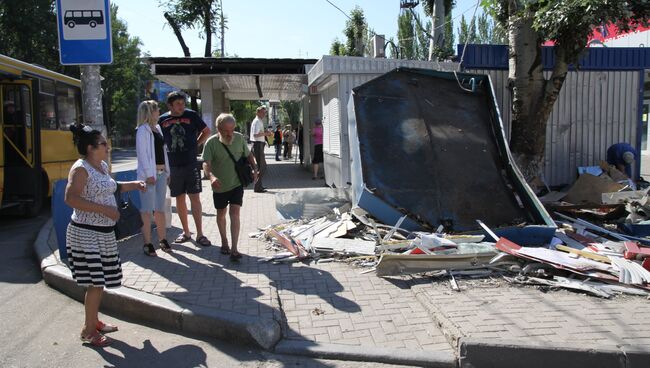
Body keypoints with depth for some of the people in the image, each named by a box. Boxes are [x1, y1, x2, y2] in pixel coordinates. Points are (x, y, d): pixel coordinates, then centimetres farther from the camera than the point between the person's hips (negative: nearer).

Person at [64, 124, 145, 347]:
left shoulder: (103, 166, 11)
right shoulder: (81, 168, -15)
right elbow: (70, 198, -26)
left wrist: (134, 184, 20)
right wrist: (104, 209, -26)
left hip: (104, 232, 9)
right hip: (86, 233, -9)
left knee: (100, 281, 16)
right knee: (96, 282, -6)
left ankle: (94, 321, 31)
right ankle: (88, 331, 8)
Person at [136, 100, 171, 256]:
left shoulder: (158, 128, 17)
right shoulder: (142, 130, -7)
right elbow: (142, 153, -13)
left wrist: (167, 171, 13)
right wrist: (149, 174, -18)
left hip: (161, 172, 7)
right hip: (149, 173, -7)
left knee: (160, 208, 12)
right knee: (147, 209, -3)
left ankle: (162, 239, 19)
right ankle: (147, 243, 1)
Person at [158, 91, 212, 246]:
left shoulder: (191, 115, -1)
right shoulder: (162, 120, 3)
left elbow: (206, 131, 10)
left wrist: (196, 145, 1)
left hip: (191, 163, -2)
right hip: (173, 166, 2)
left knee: (195, 198, -4)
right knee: (179, 199, 9)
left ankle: (200, 234, 1)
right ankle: (186, 232, 21)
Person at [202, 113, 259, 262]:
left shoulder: (239, 138, -5)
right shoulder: (211, 143, -15)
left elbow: (248, 155, 10)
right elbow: (206, 163, -24)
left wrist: (254, 169, -4)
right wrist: (211, 176, -43)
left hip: (236, 184, 0)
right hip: (219, 186, 0)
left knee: (234, 213, -10)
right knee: (221, 214, 15)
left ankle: (234, 249, -11)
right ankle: (224, 242, 37)